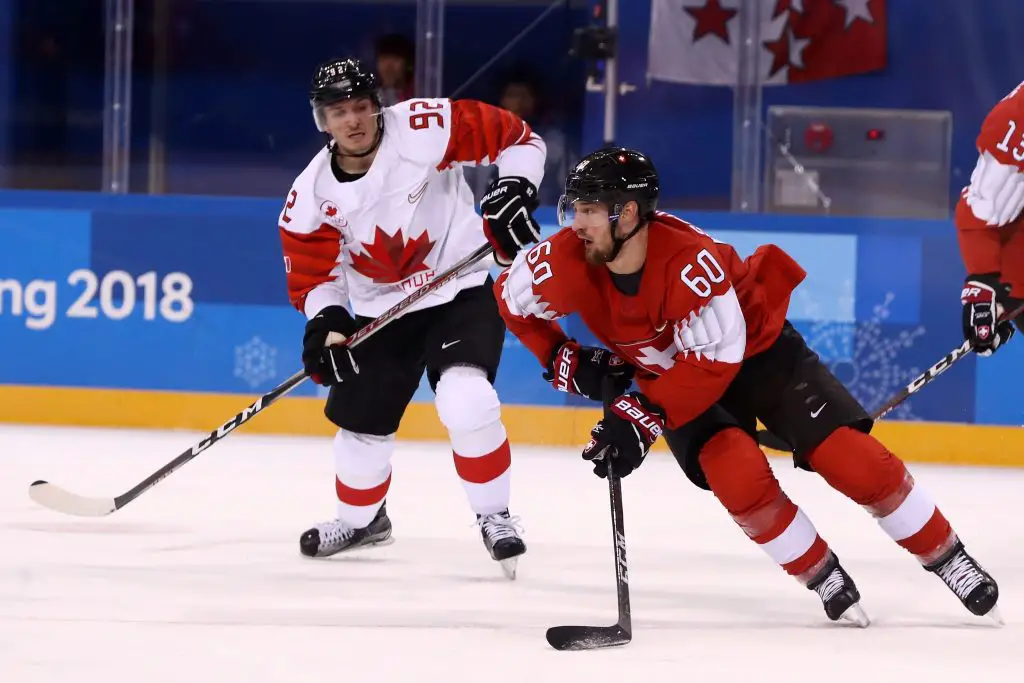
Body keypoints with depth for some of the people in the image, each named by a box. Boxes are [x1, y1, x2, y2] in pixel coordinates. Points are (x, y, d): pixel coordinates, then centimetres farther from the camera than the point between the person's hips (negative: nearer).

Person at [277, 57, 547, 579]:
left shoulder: (424, 130, -20)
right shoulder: (312, 195, -9)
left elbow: (517, 138, -12)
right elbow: (314, 272, 0)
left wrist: (515, 191, -24)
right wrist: (324, 320, -18)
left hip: (462, 291, -4)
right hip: (379, 311, 4)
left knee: (465, 401, -26)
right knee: (361, 419, 10)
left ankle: (494, 517, -6)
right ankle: (362, 518, 41)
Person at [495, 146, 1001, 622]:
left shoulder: (690, 260, -38)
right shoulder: (566, 261, -24)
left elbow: (714, 362, -34)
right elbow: (512, 297, -3)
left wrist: (643, 419, -37)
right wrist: (564, 360, -10)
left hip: (756, 349, -3)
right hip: (672, 372, 3)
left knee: (851, 458, -13)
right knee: (738, 476, -23)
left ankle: (949, 558, 4)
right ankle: (824, 578, -2)